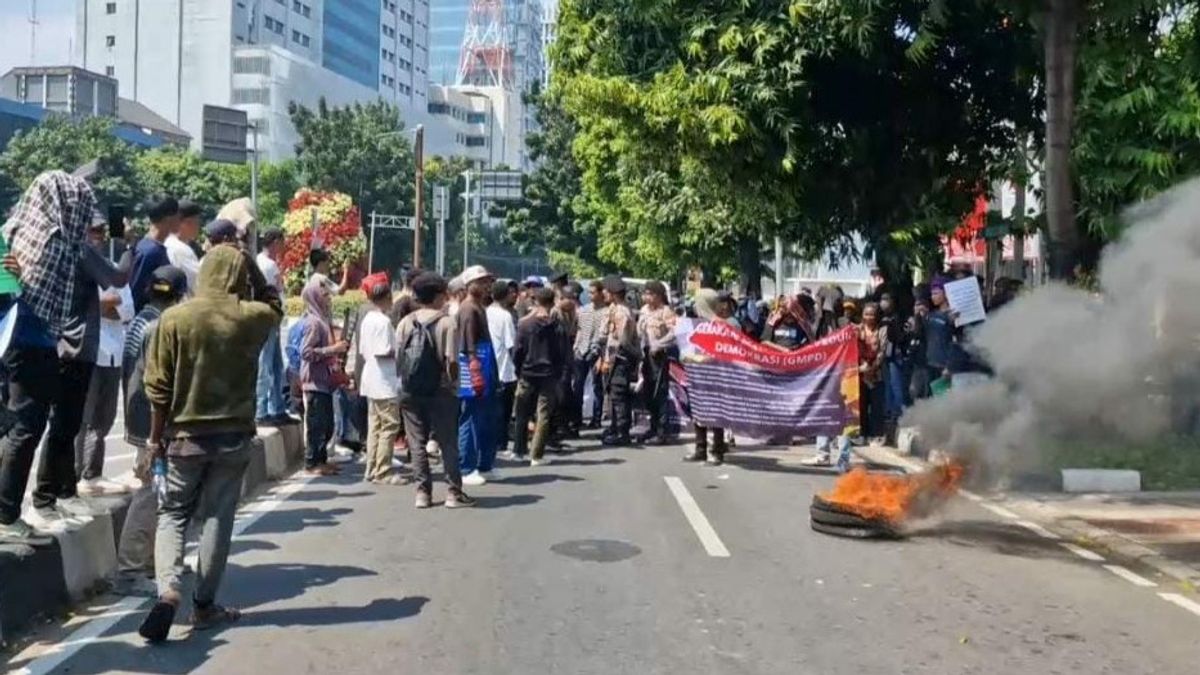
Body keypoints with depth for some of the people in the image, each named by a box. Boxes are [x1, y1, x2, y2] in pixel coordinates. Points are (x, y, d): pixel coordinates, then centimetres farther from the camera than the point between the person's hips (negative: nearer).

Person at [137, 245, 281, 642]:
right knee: (218, 518, 9)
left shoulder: (175, 318, -8)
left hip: (185, 435, 0)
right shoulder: (254, 317, -6)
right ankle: (204, 605, 16)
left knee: (172, 514, 13)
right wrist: (249, 263, 13)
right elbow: (276, 307, 20)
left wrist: (156, 436, 6)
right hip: (234, 435, 0)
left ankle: (168, 590, -7)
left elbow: (158, 387, -6)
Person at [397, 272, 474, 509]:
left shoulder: (405, 323, 2)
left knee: (417, 443, 9)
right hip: (440, 391, -3)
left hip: (410, 392, 3)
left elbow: (398, 358, -1)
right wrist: (453, 381, 0)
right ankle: (454, 492, 8)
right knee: (448, 443, 6)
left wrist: (406, 379, 11)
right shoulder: (447, 323, -10)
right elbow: (451, 361, -15)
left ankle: (423, 492, 10)